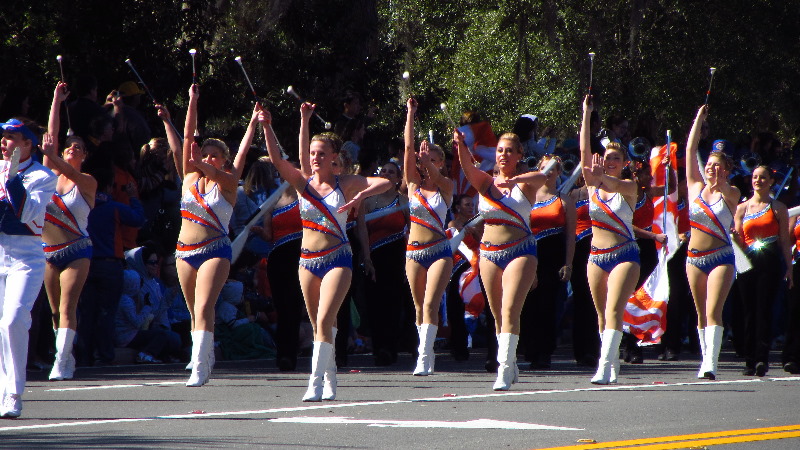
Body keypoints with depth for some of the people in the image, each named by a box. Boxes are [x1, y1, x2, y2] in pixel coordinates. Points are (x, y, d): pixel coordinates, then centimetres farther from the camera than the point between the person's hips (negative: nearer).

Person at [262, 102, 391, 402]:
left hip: (337, 259, -4)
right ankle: (330, 383, 20)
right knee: (319, 326, 9)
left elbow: (385, 183, -10)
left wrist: (361, 196, -27)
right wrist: (266, 128, -21)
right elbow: (276, 158, -8)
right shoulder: (303, 183, 4)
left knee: (324, 321, -17)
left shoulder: (345, 184, -2)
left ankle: (316, 384, -20)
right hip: (308, 260, 4)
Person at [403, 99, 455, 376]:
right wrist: (410, 115, -5)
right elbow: (408, 148, -2)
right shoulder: (414, 184, 6)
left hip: (439, 251, -3)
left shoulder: (445, 187, 3)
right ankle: (427, 355, 19)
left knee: (430, 304, -15)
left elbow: (435, 174, -18)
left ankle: (424, 358, -21)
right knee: (419, 307, 7)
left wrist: (428, 160, -31)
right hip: (414, 251, 4)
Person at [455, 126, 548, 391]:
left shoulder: (525, 184, 0)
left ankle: (505, 370, -22)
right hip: (490, 253, 4)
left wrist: (516, 179, -44)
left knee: (510, 310, -16)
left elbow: (542, 177, -23)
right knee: (498, 315, 9)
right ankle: (510, 365, 26)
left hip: (520, 251, -4)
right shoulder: (486, 182, 7)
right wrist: (461, 146, -34)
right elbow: (468, 168, -13)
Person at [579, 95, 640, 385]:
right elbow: (584, 151, -2)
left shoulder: (629, 186, -3)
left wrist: (602, 177, -48)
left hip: (624, 255, -5)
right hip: (597, 256, 5)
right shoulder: (593, 184, 7)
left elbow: (617, 185, -26)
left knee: (613, 311, -17)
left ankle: (604, 368, -27)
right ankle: (614, 363, 16)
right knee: (602, 315, 7)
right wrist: (586, 115, -6)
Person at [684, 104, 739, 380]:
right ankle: (706, 360, 15)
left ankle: (711, 365, -25)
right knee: (702, 314, 8)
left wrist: (720, 182, -38)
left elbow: (728, 192, -20)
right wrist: (698, 120, 8)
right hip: (695, 257, 4)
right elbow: (690, 151, 7)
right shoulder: (695, 188, 8)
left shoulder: (730, 194, 3)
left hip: (721, 256, -4)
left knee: (713, 311, -15)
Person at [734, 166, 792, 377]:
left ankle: (762, 358, -15)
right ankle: (750, 361, 5)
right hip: (748, 262, 3)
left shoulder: (778, 208, 7)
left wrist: (788, 268, 1)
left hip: (771, 263, -3)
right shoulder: (742, 208, 13)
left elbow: (785, 241, 7)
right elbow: (738, 238, 14)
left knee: (764, 310, -11)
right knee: (750, 311, 2)